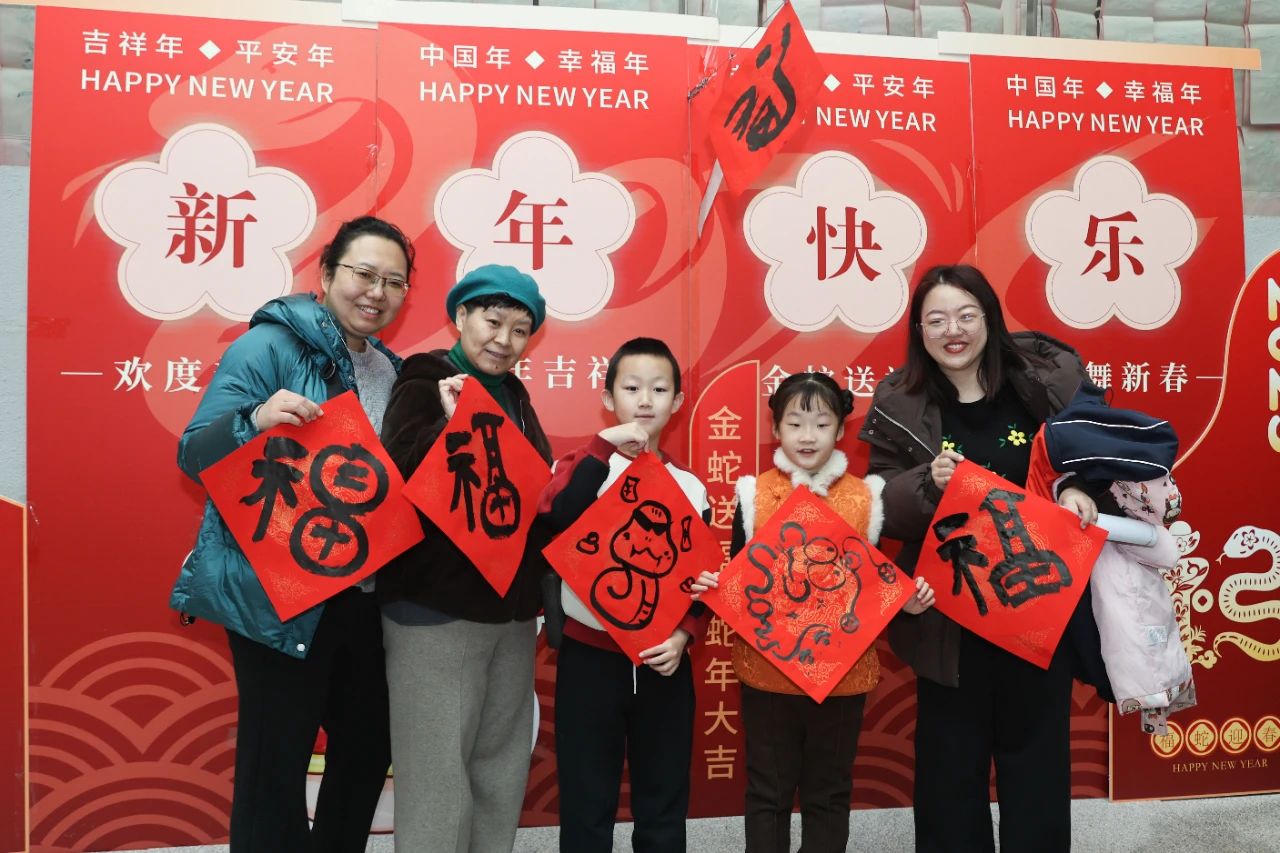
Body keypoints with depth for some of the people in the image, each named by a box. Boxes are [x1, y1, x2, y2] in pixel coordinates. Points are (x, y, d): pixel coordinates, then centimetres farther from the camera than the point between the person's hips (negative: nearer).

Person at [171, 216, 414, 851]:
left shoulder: (392, 372, 10)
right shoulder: (270, 346, -10)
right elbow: (194, 456, -14)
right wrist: (256, 419, -32)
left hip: (365, 592, 7)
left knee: (369, 747, 19)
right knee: (275, 762, 3)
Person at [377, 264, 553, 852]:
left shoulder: (513, 395, 13)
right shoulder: (425, 383, -7)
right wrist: (447, 425, -30)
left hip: (511, 606, 7)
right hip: (437, 609, -7)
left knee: (503, 760, 16)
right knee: (439, 766, 1)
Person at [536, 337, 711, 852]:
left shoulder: (690, 487, 6)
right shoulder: (586, 465, -1)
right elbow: (552, 518, -23)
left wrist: (685, 633, -8)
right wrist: (604, 445, -26)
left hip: (663, 663, 3)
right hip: (590, 657, -2)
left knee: (664, 807, 12)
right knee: (587, 804, 6)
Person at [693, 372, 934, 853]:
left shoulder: (864, 498, -1)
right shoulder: (754, 494, -3)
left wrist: (907, 600, -12)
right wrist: (710, 587, -19)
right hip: (766, 671, 0)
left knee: (829, 793, 16)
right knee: (767, 792, 14)